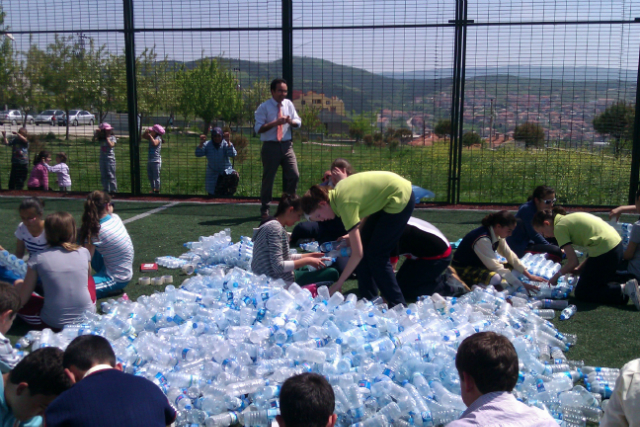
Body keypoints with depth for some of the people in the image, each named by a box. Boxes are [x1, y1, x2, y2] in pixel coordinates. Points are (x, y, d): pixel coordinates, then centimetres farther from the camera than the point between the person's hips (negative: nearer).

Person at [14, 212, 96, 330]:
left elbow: (21, 301, -5)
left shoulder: (37, 260, -8)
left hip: (54, 323, -3)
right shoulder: (84, 252, -2)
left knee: (18, 284, 17)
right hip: (86, 316, 3)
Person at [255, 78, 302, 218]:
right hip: (271, 146, -4)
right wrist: (275, 123, -22)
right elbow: (259, 128, -11)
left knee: (294, 175, -1)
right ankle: (265, 209, 16)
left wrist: (291, 121, -12)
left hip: (286, 145, 4)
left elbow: (298, 122, 11)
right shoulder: (264, 107, -5)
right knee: (268, 178, 2)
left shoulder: (289, 104, 9)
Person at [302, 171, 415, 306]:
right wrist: (353, 236, 0)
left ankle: (398, 305, 3)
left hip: (400, 198, -9)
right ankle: (368, 299, 14)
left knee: (377, 256, -6)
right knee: (364, 245, 7)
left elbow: (357, 254, -26)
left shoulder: (345, 204, -27)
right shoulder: (336, 192, -3)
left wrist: (339, 283, -19)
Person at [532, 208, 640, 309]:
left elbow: (573, 261, -9)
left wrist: (556, 276, 7)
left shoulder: (559, 227, -7)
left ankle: (624, 289, -8)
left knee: (581, 293, 6)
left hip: (604, 251, -9)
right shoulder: (569, 219, 20)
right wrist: (579, 268, 17)